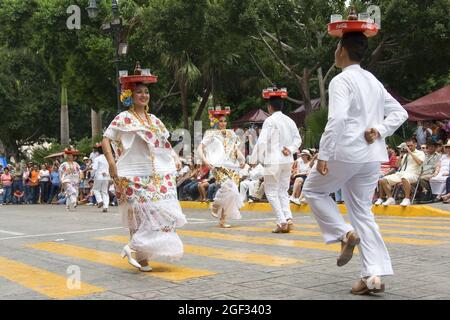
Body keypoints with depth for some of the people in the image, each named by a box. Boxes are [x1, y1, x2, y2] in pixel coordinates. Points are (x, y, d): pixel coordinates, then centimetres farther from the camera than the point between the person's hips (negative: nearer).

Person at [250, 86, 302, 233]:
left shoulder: (270, 121, -10)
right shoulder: (289, 121, 8)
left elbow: (262, 142, -14)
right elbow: (298, 139, 13)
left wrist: (255, 159, -5)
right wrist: (290, 149, 3)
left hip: (273, 160, -6)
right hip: (288, 160, 6)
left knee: (271, 191, 2)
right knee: (283, 190, 15)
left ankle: (282, 222, -7)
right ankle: (288, 218, -1)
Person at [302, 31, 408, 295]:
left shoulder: (341, 80, -9)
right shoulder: (374, 82, 16)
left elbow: (337, 119, -21)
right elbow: (399, 113, 18)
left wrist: (324, 155, -19)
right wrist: (380, 130, 4)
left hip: (346, 152, -7)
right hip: (372, 156, 7)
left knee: (314, 190, 17)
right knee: (363, 211, 10)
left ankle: (345, 233, 0)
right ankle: (374, 275, 3)